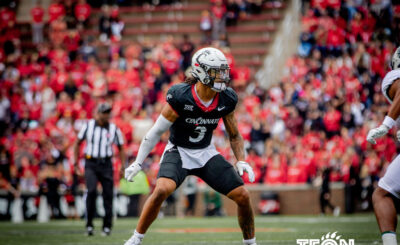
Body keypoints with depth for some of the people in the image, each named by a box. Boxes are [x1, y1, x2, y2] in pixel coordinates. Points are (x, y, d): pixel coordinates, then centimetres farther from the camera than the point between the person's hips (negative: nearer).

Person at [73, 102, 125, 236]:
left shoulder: (114, 129, 2)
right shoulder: (88, 126, 0)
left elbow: (121, 148, 12)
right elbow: (77, 143, 9)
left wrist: (123, 167, 3)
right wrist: (76, 163, 5)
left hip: (106, 164, 1)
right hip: (91, 164, -1)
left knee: (108, 195, -1)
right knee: (91, 191, -20)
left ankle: (107, 227, 11)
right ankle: (89, 224, -10)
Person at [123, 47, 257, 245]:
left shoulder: (226, 100, -9)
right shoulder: (180, 97, -22)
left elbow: (234, 135, 7)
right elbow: (157, 131, -13)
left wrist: (241, 161, -8)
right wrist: (138, 163, -12)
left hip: (206, 153, 4)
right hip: (178, 152, -4)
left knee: (242, 196, -6)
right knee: (162, 189, -32)